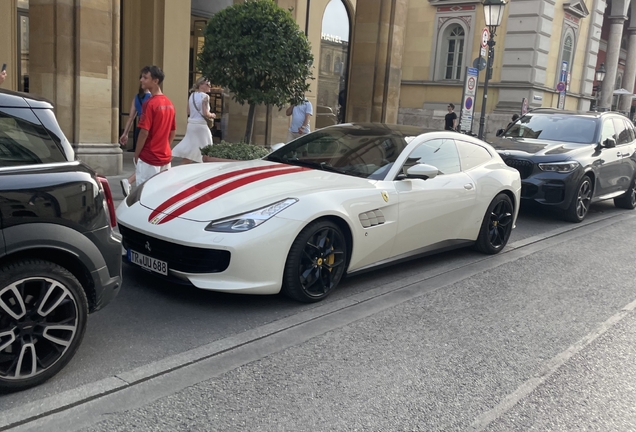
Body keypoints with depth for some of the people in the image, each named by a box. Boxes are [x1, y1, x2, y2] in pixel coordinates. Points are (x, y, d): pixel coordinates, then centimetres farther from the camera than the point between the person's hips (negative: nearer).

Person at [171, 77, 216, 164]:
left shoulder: (191, 95, 12)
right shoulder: (205, 96, -9)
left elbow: (188, 112, 14)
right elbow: (205, 114, -16)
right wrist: (212, 115, 2)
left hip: (191, 124, 7)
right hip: (201, 125, -7)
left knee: (188, 153, 7)